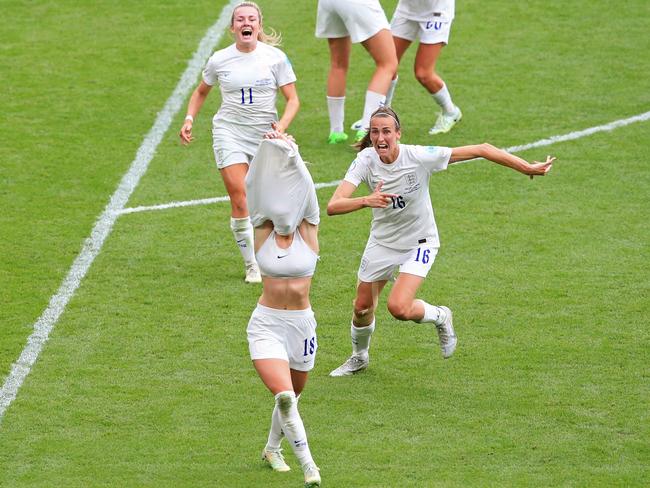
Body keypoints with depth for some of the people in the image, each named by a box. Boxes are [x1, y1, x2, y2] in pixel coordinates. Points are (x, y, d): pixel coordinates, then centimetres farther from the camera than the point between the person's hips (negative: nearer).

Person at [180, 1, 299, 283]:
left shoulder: (275, 58, -3)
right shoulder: (219, 60, 1)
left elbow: (292, 99, -1)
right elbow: (201, 92, 18)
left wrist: (282, 125, -19)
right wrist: (189, 119, 3)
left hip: (265, 134, 0)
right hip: (229, 131, 0)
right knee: (239, 197, -14)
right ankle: (253, 266, -7)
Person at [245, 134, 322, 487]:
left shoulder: (308, 232, -4)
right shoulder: (262, 232, -4)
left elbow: (303, 189, -15)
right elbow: (260, 190, -13)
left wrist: (292, 156, -24)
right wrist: (270, 151, -21)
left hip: (302, 325, 2)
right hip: (266, 325, -2)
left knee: (291, 396, 19)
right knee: (284, 396, -20)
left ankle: (272, 449, 44)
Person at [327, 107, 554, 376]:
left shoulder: (419, 157, -27)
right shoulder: (366, 161, -20)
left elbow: (481, 150, -22)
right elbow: (333, 206, -31)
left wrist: (528, 168, -19)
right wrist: (366, 201, -51)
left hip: (419, 243, -3)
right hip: (382, 241, 3)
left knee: (399, 308, -22)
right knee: (362, 308, 13)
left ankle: (440, 316, 12)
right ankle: (359, 357, 45)